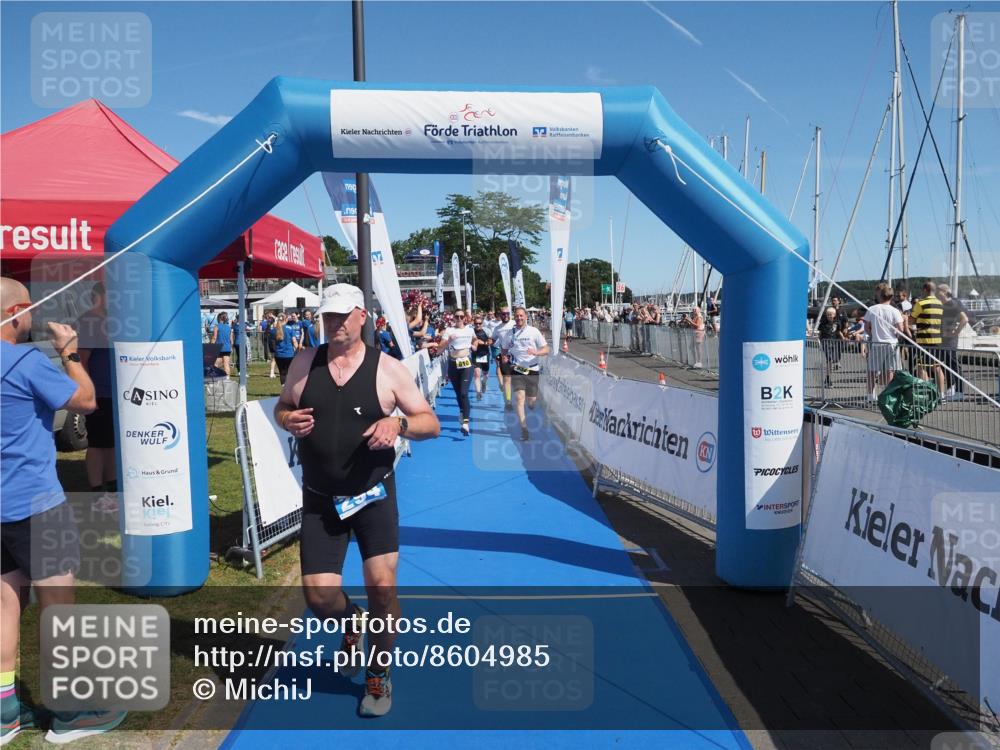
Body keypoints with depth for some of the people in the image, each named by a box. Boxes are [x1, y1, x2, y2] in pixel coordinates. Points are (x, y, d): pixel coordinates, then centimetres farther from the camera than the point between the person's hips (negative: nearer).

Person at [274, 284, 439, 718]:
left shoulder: (388, 369, -5)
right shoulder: (304, 363, 2)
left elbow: (430, 422, -2)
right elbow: (282, 407, 15)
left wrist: (398, 424, -23)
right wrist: (288, 419, -9)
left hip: (373, 494, -2)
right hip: (320, 501, 2)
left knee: (382, 588, -5)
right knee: (319, 597, -1)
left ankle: (379, 675, 22)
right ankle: (351, 622, 39)